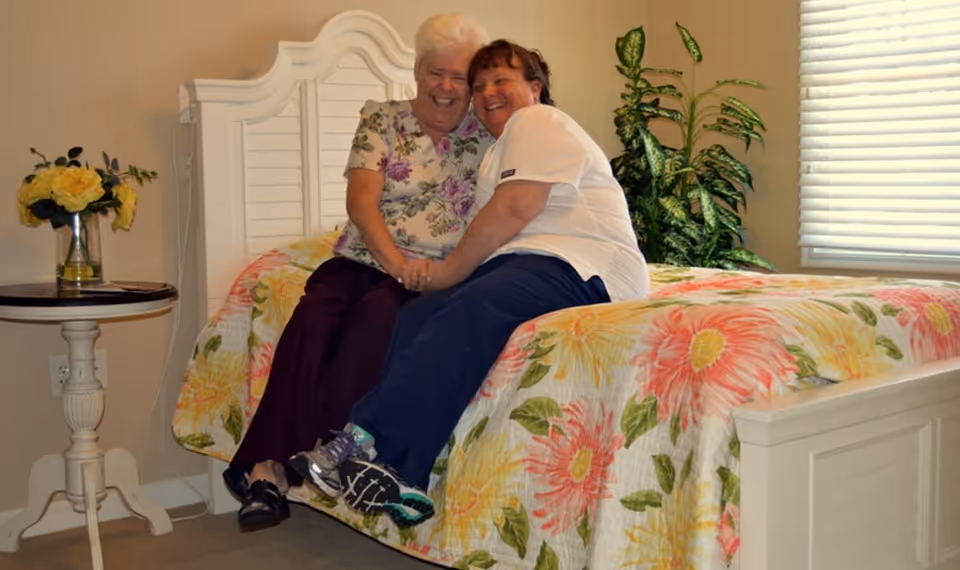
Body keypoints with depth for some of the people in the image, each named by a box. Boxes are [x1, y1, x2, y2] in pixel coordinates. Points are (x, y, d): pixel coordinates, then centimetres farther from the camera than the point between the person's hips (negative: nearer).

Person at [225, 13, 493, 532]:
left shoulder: (485, 132, 9)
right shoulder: (381, 120, 8)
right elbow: (360, 200, -4)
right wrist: (398, 263, -18)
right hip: (363, 258, 1)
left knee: (376, 315, -33)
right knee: (313, 318, -30)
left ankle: (282, 462, -28)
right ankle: (270, 463, -27)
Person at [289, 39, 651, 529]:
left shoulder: (537, 122, 4)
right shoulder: (499, 150, 32)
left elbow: (515, 209, -12)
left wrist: (450, 272, -5)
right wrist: (439, 273, -3)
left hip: (582, 268, -8)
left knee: (468, 312, -34)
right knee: (419, 314, -18)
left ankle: (365, 441, -39)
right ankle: (403, 485, -31)